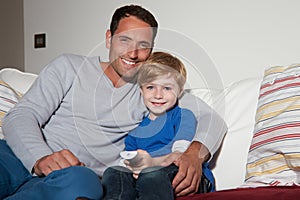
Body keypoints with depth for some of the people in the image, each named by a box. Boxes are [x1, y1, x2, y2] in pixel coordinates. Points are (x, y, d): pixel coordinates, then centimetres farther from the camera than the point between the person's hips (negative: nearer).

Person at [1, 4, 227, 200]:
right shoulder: (69, 67, 14)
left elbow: (211, 119, 11)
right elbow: (21, 116, 4)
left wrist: (195, 154, -13)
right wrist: (41, 157, -19)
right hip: (25, 159, -1)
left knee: (81, 181, -39)